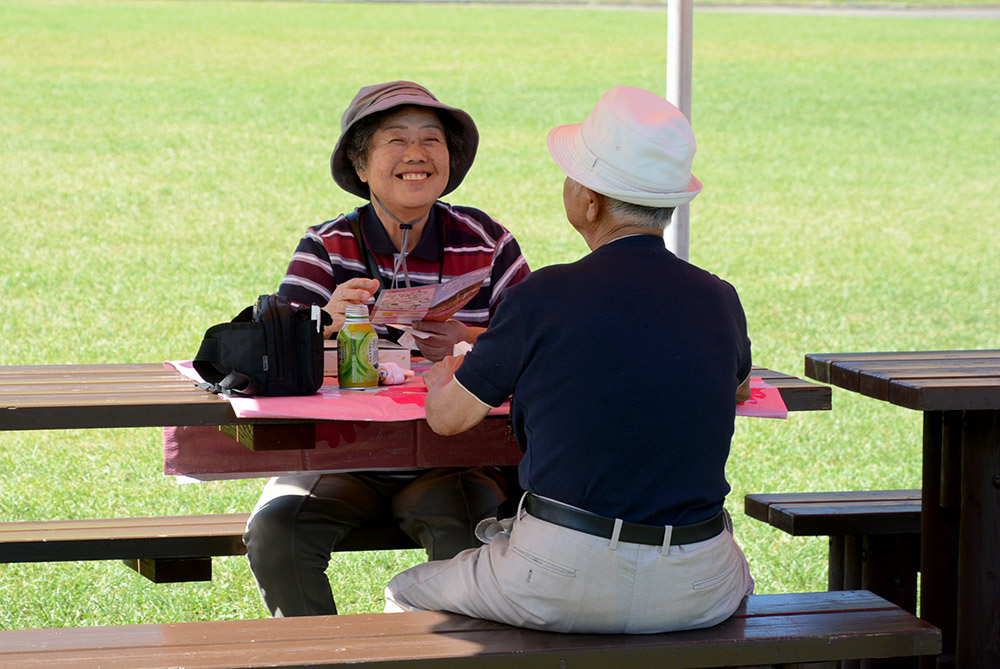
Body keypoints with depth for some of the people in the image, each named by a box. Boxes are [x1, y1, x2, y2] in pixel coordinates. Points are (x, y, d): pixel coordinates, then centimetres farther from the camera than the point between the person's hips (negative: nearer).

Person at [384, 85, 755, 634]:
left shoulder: (544, 298, -11)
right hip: (697, 597, 4)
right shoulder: (720, 301, -1)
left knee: (407, 596, 25)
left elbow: (448, 418, 4)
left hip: (562, 588, -3)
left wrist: (442, 376, 28)